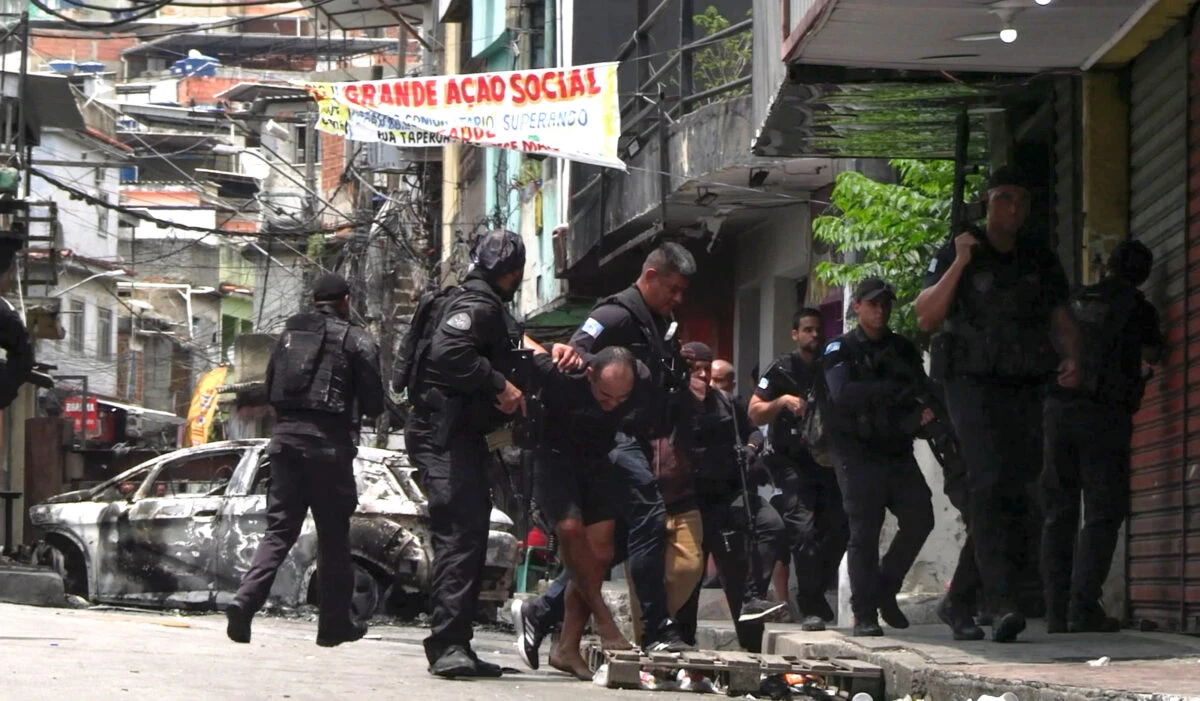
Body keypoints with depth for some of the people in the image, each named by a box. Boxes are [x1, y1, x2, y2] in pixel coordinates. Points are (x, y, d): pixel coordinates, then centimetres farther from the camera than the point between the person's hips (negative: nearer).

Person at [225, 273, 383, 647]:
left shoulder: (289, 333, 14)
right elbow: (374, 403, -1)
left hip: (285, 438, 4)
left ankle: (246, 599, -15)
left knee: (279, 528, 6)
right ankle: (334, 623, 12)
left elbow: (269, 390, 18)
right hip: (329, 444, -4)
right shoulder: (356, 340, -1)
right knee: (333, 536, 6)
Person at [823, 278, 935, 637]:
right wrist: (894, 391, -20)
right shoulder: (841, 349, 0)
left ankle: (885, 590, 13)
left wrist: (923, 411, -15)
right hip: (859, 455, -5)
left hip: (897, 451, 5)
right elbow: (843, 394, -17)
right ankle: (865, 614, -3)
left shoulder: (903, 348, 15)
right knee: (864, 531, -7)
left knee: (920, 517, -6)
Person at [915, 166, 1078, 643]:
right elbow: (926, 317, -4)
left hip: (1025, 390, 5)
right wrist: (959, 264, -12)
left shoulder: (1041, 262, 16)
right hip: (973, 384, -5)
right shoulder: (958, 255, 5)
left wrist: (1070, 360, 0)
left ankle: (958, 601, 17)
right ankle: (1003, 603, -32)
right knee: (990, 484, -22)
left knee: (1013, 499, 3)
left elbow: (1061, 322, 20)